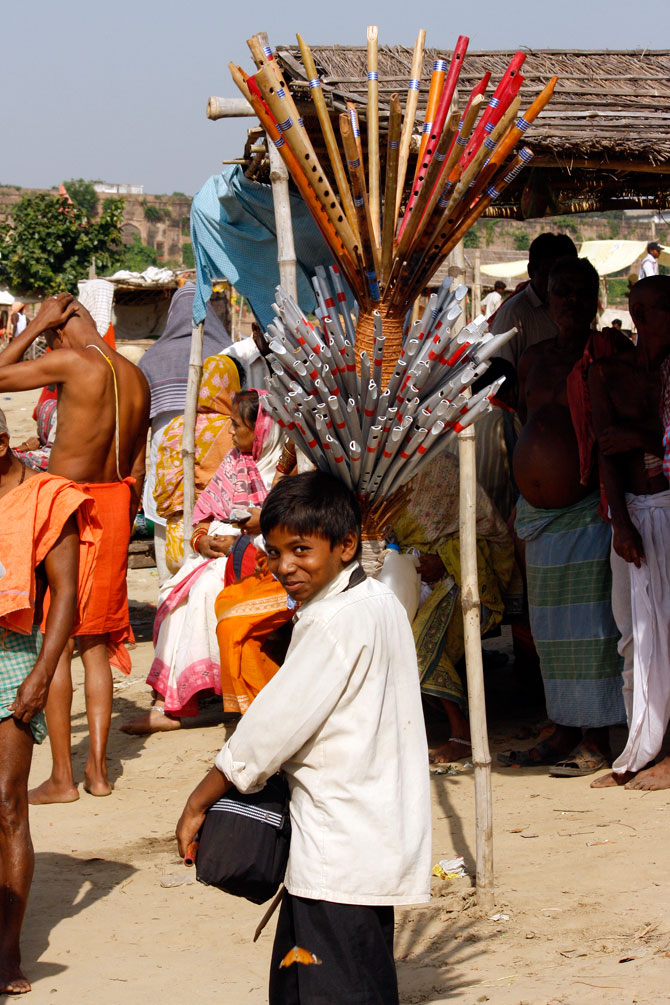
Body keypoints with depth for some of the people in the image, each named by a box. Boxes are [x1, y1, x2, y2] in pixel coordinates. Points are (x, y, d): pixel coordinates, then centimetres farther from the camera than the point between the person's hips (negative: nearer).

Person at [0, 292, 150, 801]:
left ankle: (61, 778, 0)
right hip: (115, 504, 7)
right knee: (97, 643, 14)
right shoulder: (137, 378, 8)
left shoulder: (73, 363, -14)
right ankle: (98, 769, 13)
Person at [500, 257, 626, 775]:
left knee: (589, 625, -5)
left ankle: (596, 740, 0)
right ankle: (563, 730, 20)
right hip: (538, 513, 7)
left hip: (586, 511, -7)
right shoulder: (535, 358, 13)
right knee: (551, 628, 11)